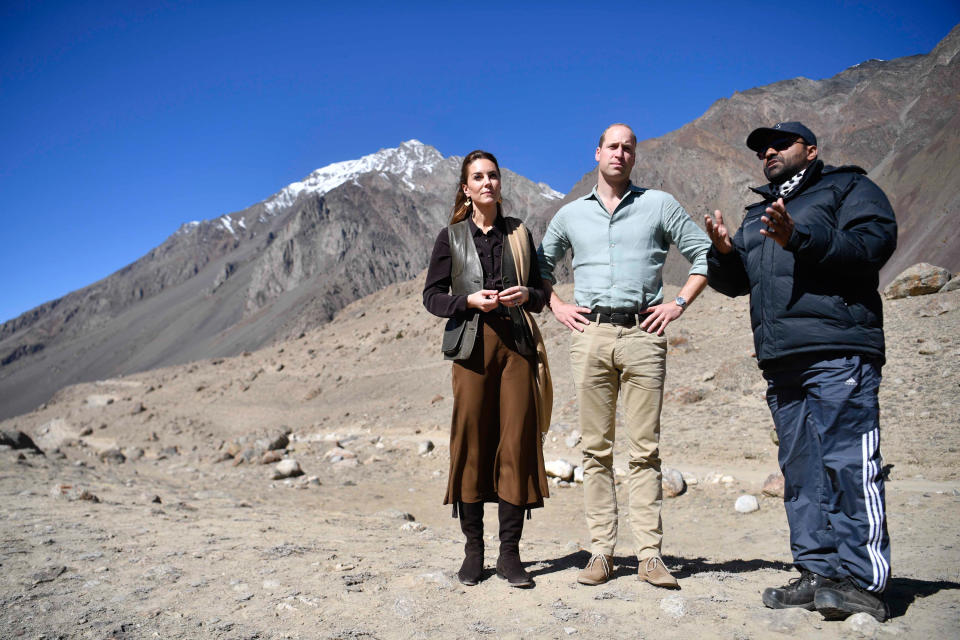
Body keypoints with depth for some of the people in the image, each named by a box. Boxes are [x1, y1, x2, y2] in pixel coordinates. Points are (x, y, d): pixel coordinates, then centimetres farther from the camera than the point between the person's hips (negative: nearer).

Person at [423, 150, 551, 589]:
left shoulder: (519, 234, 15)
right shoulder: (451, 237, 10)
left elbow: (540, 292, 17)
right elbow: (432, 296, 6)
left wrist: (527, 295, -6)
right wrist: (470, 300, -11)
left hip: (516, 344, 2)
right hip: (472, 344, -1)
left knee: (516, 444, -3)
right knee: (471, 445, -1)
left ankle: (509, 553, 6)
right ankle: (473, 551, 11)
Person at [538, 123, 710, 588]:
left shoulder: (659, 205, 10)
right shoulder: (571, 214, 16)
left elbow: (705, 254, 12)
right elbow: (540, 264, 27)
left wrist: (679, 303, 1)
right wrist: (556, 306, 13)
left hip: (642, 336, -1)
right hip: (590, 336, 2)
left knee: (644, 449, -1)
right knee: (596, 449, 2)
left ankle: (649, 555, 4)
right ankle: (600, 552, 8)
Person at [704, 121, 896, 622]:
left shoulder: (848, 187, 10)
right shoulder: (756, 215, 29)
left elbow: (875, 241, -8)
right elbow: (734, 281, 24)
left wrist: (800, 238, -18)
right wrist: (723, 252, 3)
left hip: (837, 353, -7)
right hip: (780, 361, 7)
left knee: (847, 462, -12)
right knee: (800, 469, 6)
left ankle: (861, 582, -8)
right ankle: (819, 572, 11)